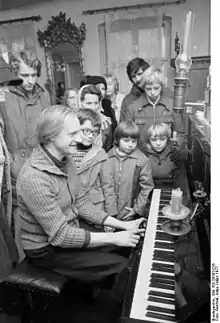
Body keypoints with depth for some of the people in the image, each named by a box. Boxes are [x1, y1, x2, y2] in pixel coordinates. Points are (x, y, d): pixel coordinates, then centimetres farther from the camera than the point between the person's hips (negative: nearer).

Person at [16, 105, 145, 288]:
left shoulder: (65, 159, -4)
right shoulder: (34, 177, -31)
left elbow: (81, 202, 1)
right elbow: (60, 235, -28)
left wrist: (122, 225, -5)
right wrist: (114, 238, -23)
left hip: (69, 232, 8)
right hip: (46, 249, -7)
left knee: (132, 248, 6)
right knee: (124, 266, -10)